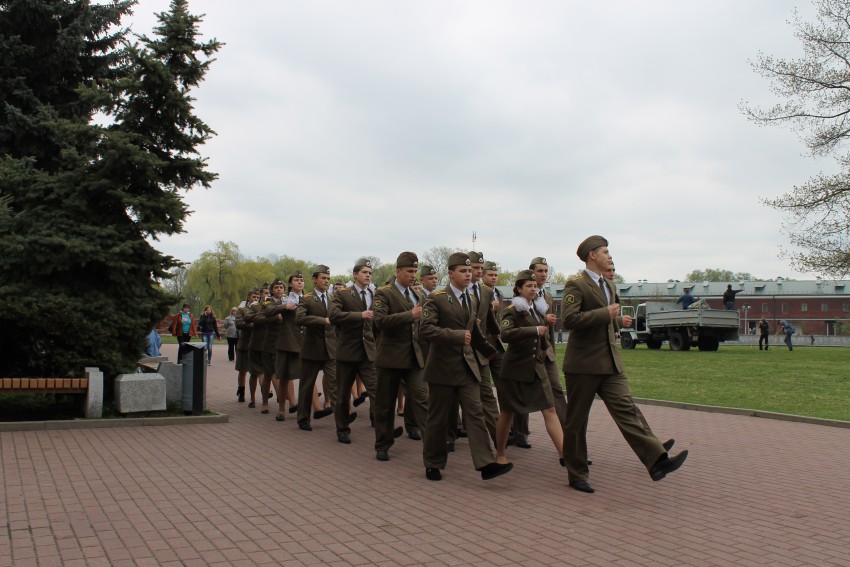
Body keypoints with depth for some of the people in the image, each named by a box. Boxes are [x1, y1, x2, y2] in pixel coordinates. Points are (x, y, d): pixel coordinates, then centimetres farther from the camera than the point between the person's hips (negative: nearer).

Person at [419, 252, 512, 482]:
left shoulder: (469, 299, 13)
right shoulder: (436, 299, -8)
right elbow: (425, 329, -21)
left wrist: (491, 351, 32)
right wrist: (457, 336, -23)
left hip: (467, 366, 5)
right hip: (443, 367, -5)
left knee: (475, 413, -4)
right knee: (438, 418, 4)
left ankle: (486, 464, -9)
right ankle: (433, 464, 19)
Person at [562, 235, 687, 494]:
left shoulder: (608, 286, 18)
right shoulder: (576, 285, -10)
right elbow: (569, 320, -23)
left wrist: (618, 321, 10)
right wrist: (606, 314, -19)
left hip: (610, 362, 7)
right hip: (583, 363, -7)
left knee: (626, 409, -7)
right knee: (576, 420, 4)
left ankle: (657, 461, -16)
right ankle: (577, 475, 15)